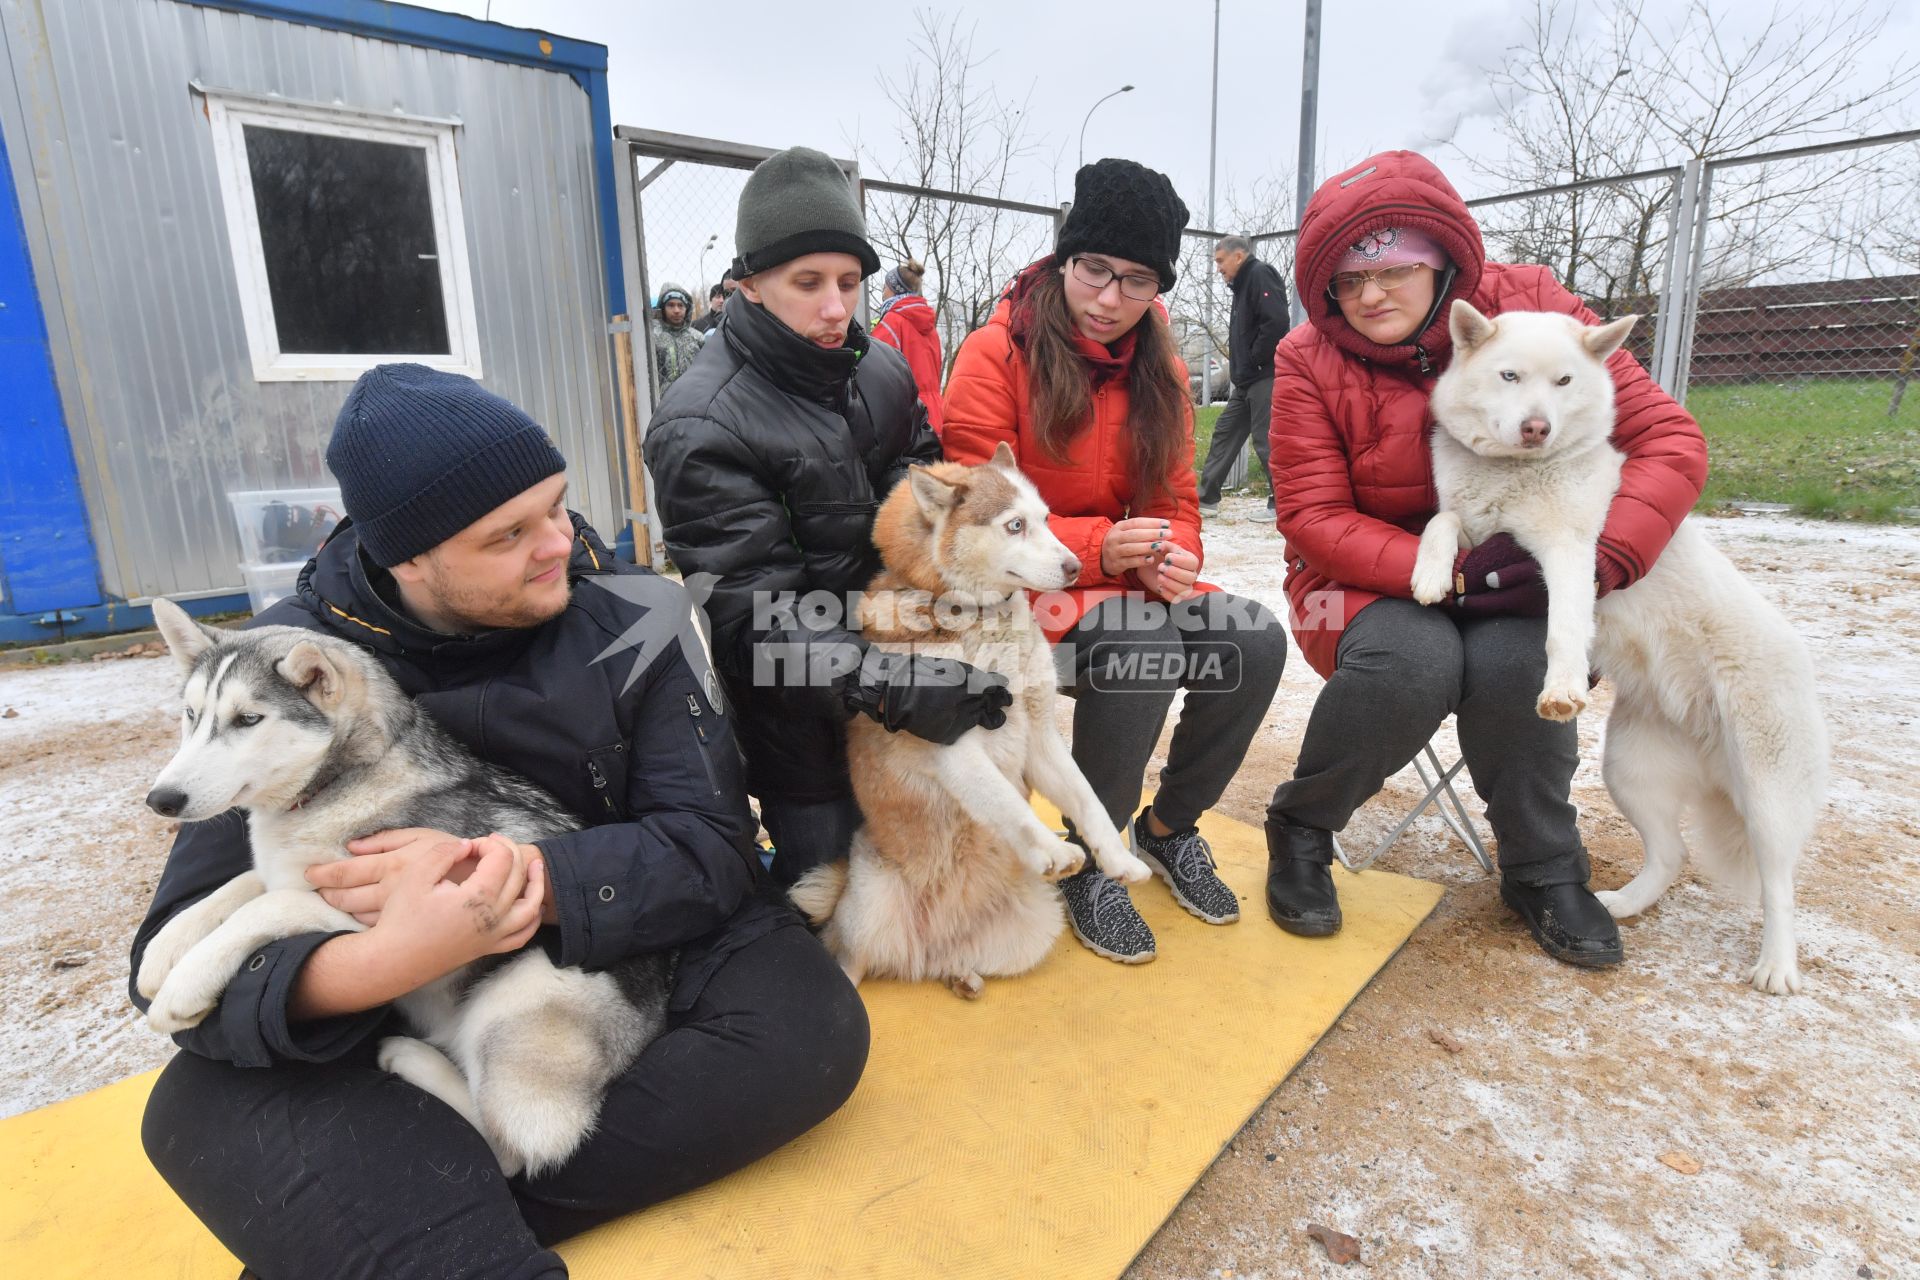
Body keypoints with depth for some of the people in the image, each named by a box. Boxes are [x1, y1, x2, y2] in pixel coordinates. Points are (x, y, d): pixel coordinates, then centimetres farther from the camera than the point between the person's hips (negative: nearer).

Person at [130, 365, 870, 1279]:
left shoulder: (623, 614, -13)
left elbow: (712, 845, -15)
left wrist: (515, 879, -32)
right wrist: (369, 969, -38)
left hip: (631, 954, 1)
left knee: (811, 1024, -27)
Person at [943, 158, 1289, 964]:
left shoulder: (1159, 369, 10)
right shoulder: (996, 354, -9)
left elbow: (1174, 499, 11)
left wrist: (1171, 557, -13)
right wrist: (1096, 545, -24)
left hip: (1129, 584, 6)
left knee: (1256, 640, -18)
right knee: (1142, 649, -34)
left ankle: (1169, 827, 7)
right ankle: (1085, 862, -9)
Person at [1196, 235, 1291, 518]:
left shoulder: (1260, 275, -9)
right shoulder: (1242, 284, 20)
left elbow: (1277, 322, -21)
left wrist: (1255, 360, -16)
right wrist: (1239, 363, 10)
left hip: (1265, 377, -10)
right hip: (1247, 379, 10)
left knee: (1266, 440, -7)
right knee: (1225, 433, 10)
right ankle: (1207, 498, 15)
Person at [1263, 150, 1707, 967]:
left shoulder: (1531, 308, -8)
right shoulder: (1311, 360, -11)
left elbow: (1668, 438, -8)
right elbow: (1313, 519, -15)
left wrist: (1604, 559, -25)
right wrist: (1452, 573, -27)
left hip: (1509, 573, 2)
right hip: (1368, 577, -2)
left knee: (1516, 659, -30)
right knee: (1413, 657, -34)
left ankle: (1544, 869, -1)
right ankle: (1301, 830, -7)